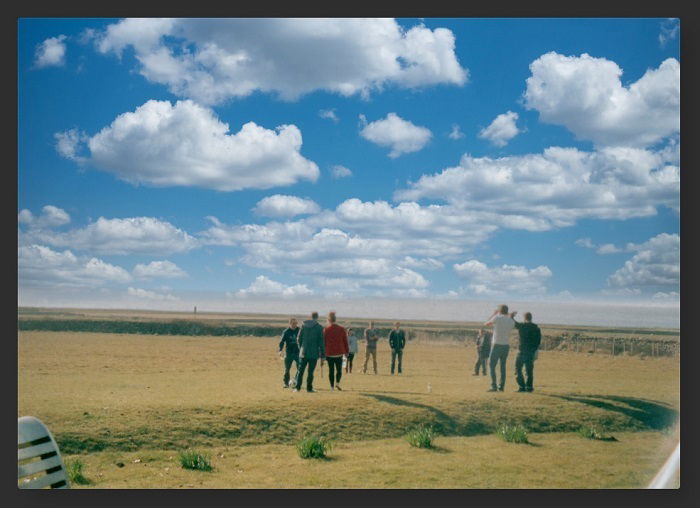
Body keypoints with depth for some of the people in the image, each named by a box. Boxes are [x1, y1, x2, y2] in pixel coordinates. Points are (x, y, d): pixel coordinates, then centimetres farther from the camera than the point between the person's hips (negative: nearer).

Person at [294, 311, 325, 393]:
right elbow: (321, 342, -6)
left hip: (303, 352, 2)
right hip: (314, 353, -2)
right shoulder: (319, 327, -6)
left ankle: (297, 387, 6)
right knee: (310, 371, 2)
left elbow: (299, 338, 6)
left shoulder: (303, 325, 3)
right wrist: (322, 355, 0)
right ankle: (309, 388, 3)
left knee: (300, 370, 9)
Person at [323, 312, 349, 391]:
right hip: (339, 353, 1)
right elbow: (345, 342, 5)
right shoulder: (342, 329, 2)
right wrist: (347, 351, 14)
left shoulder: (326, 330, -3)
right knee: (339, 369, 12)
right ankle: (337, 383, -9)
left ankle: (332, 387, 4)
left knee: (331, 370, 6)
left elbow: (323, 342, 0)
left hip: (329, 353, -1)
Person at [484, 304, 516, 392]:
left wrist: (493, 314, 18)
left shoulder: (497, 318, -7)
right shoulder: (511, 321, 5)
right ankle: (501, 386, 11)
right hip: (506, 345, 5)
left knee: (491, 365, 0)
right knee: (503, 366, 13)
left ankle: (494, 386, -9)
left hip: (497, 345, -5)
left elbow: (486, 324, 8)